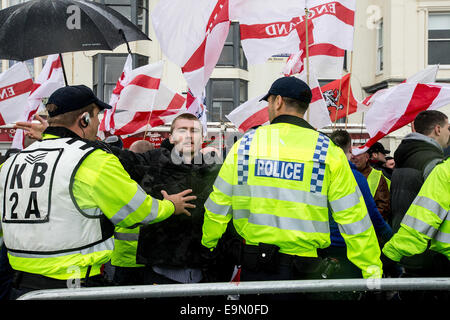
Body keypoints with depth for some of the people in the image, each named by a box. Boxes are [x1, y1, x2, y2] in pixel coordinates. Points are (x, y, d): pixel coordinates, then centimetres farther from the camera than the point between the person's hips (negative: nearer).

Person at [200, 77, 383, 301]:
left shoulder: (245, 144, 0)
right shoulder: (327, 151, -4)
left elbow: (218, 205, 6)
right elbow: (353, 217, -5)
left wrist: (207, 244, 22)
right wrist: (372, 268, 2)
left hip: (253, 267, 1)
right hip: (302, 268, -1)